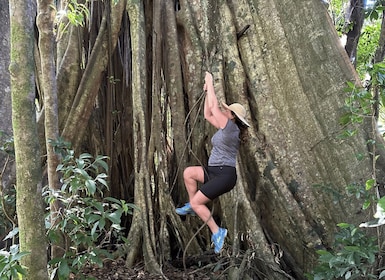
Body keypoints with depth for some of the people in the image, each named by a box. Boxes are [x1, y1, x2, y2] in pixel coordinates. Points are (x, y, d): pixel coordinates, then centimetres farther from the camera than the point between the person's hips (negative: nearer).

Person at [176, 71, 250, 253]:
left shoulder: (231, 127, -13)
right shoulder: (226, 128, 14)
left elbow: (213, 106, -13)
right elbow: (208, 115, 21)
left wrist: (210, 83, -3)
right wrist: (207, 92, 18)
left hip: (224, 175, -10)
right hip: (215, 172, 10)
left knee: (196, 202, -10)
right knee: (188, 172, 4)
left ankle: (217, 232, 0)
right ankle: (191, 206, 13)